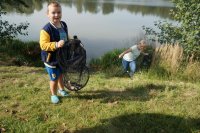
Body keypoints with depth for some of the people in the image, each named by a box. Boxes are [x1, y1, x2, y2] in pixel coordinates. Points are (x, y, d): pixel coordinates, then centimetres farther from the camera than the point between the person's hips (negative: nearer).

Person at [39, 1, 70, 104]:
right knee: (54, 78, 8)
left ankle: (61, 89, 50)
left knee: (61, 75, 25)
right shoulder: (46, 29, -25)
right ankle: (54, 94, 32)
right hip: (51, 60, -7)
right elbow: (43, 45, -30)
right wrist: (56, 45, -40)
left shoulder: (64, 25, -1)